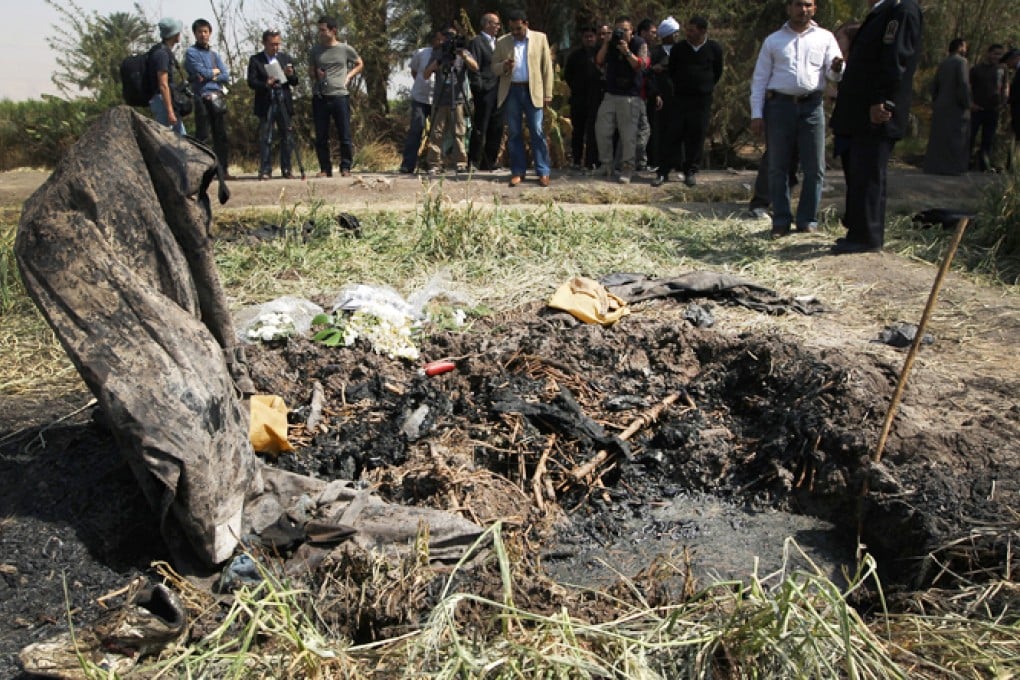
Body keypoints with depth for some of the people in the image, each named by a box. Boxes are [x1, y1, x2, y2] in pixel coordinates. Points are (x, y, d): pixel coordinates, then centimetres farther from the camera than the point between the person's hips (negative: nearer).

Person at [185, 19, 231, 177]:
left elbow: (226, 76, 9)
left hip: (218, 98, 5)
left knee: (221, 136, 4)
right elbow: (201, 72, -10)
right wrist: (215, 71, 6)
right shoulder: (191, 52, 5)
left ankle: (223, 169, 7)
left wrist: (210, 76, -6)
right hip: (202, 97, -5)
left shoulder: (214, 54, 20)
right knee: (202, 137, -7)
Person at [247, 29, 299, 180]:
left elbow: (295, 83, 12)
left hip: (284, 104, 3)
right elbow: (251, 82, -3)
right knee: (265, 139, -2)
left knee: (287, 137, 2)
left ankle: (286, 170, 9)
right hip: (266, 104, -2)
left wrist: (290, 75, -10)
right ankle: (265, 170, 1)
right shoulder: (255, 60, 4)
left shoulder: (286, 58, 13)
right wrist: (265, 84, -21)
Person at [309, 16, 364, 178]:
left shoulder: (346, 49, 3)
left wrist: (349, 76, 3)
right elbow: (310, 70, 19)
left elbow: (360, 64, 17)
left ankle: (346, 168, 9)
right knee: (321, 137, 4)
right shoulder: (315, 51, 9)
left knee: (345, 135, -1)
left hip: (340, 96, -2)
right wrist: (315, 74, -4)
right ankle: (325, 169, 12)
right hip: (320, 97, 2)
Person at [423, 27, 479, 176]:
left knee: (459, 133, -2)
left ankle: (461, 163, 1)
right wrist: (438, 61, -10)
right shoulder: (437, 53, 11)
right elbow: (426, 74, 4)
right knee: (436, 133, -1)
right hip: (439, 100, 1)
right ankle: (435, 164, 2)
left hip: (458, 99, -1)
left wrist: (463, 55, -24)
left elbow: (475, 67, -9)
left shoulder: (463, 52, 8)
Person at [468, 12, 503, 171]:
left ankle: (489, 163, 16)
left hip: (497, 92, 8)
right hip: (484, 93, -8)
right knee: (480, 129, -4)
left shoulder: (496, 42, 18)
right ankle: (474, 163, 2)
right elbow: (473, 68, -12)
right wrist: (479, 88, -16)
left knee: (496, 130, 8)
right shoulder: (477, 42, -6)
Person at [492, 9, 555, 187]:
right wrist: (504, 66, -14)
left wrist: (548, 94, -2)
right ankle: (518, 171, 12)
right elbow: (494, 67, 9)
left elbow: (547, 67, 3)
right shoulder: (502, 42, 7)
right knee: (514, 133, 5)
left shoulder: (540, 38, 3)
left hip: (533, 91, -2)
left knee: (537, 132, -4)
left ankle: (543, 172, 0)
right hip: (511, 91, 2)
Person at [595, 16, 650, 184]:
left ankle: (626, 170, 1)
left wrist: (627, 51, -24)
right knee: (602, 131, 3)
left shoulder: (640, 44, -1)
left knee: (628, 135, -6)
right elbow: (599, 61, -2)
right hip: (610, 94, 4)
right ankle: (606, 166, 16)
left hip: (630, 97, -4)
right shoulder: (610, 44, 9)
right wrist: (606, 43, -12)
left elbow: (641, 65, -14)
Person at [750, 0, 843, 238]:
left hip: (811, 106, 1)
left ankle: (807, 220, 9)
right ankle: (781, 221, 10)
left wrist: (836, 67, -21)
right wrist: (756, 115, -1)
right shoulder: (773, 40, 10)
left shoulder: (825, 38, 10)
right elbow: (759, 79, 7)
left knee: (814, 168, 0)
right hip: (779, 105, 0)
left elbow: (834, 73, 4)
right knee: (778, 167, 2)